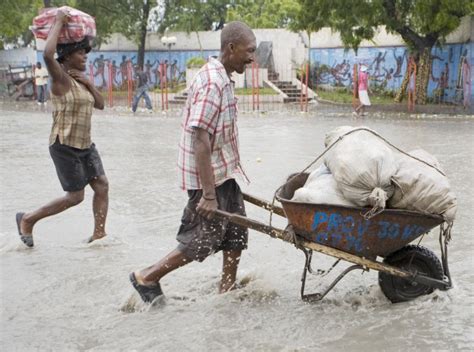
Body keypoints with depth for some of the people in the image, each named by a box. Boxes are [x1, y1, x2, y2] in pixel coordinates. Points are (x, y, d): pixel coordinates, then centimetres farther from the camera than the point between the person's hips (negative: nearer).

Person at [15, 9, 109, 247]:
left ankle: (98, 234, 10)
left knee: (102, 186, 1)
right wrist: (58, 23, -24)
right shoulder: (61, 79, -15)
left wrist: (88, 82, -5)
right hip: (65, 146, -8)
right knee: (75, 197, -3)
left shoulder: (79, 80, 11)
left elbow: (100, 104, 11)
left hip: (85, 145, 8)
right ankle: (28, 219, 14)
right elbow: (48, 54, -35)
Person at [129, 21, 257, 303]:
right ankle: (147, 278, 13)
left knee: (236, 235, 12)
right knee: (203, 241, 0)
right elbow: (200, 142, -27)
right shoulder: (212, 83, -22)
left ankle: (227, 292, 24)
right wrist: (208, 195, -28)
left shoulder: (223, 79, 9)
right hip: (210, 178, -9)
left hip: (226, 174, 9)